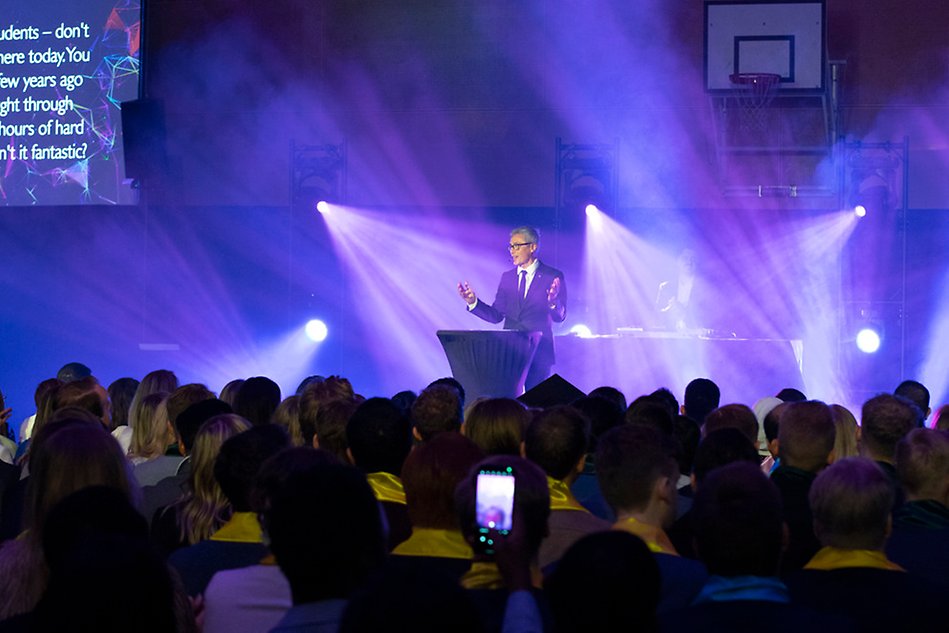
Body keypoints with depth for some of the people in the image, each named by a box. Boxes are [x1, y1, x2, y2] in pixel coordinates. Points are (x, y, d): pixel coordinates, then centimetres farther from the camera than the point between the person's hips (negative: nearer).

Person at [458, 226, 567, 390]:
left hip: (539, 353, -3)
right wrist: (473, 302, -5)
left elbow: (559, 317, -5)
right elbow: (496, 316, 10)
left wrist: (553, 302, -26)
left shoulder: (553, 277, -1)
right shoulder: (507, 277, 12)